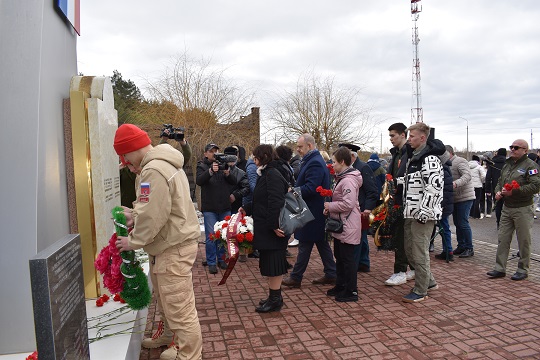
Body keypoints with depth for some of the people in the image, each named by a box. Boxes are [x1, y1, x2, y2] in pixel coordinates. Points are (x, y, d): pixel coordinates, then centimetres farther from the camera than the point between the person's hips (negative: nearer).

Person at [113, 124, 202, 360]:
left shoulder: (154, 171, -21)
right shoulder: (163, 163, 14)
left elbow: (153, 217, -24)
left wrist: (133, 241, -10)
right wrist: (134, 214, 7)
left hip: (173, 248, -11)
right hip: (168, 245, 11)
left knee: (178, 306, -1)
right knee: (165, 300, 25)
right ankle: (171, 338, 43)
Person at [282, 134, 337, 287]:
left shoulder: (314, 163, -19)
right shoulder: (314, 160, 13)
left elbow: (310, 188, -27)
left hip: (312, 212, -10)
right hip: (317, 211, 10)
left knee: (305, 245, 0)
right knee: (322, 242, 15)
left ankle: (296, 277, 11)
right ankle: (330, 275, 24)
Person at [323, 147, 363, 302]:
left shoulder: (348, 180, -19)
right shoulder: (341, 178, 13)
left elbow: (348, 204, -27)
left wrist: (330, 206, -16)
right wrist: (329, 209, 3)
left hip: (348, 226, -11)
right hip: (340, 225, 11)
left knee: (347, 258, -1)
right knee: (339, 257, 19)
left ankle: (351, 291, 10)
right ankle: (340, 286, 32)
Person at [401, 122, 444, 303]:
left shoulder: (429, 158, -16)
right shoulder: (415, 156, 16)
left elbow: (434, 186, -23)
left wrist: (423, 212, -24)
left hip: (422, 214, -10)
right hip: (411, 213, 10)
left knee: (419, 252, -1)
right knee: (410, 250, 17)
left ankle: (420, 291, 12)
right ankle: (429, 281, 32)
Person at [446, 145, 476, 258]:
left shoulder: (460, 162, -13)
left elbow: (467, 175, -28)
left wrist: (456, 183, -42)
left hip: (464, 198, -9)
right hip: (455, 199, 9)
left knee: (463, 223, -7)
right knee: (457, 223, 14)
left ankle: (469, 248, 3)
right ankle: (461, 246, 24)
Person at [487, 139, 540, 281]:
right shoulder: (507, 165, 15)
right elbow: (500, 182, 24)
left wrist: (514, 191, -23)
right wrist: (498, 191, 3)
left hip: (522, 209, -7)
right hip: (506, 207, 7)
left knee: (523, 241, 4)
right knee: (503, 239, 7)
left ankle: (523, 270, 17)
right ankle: (500, 268, 14)